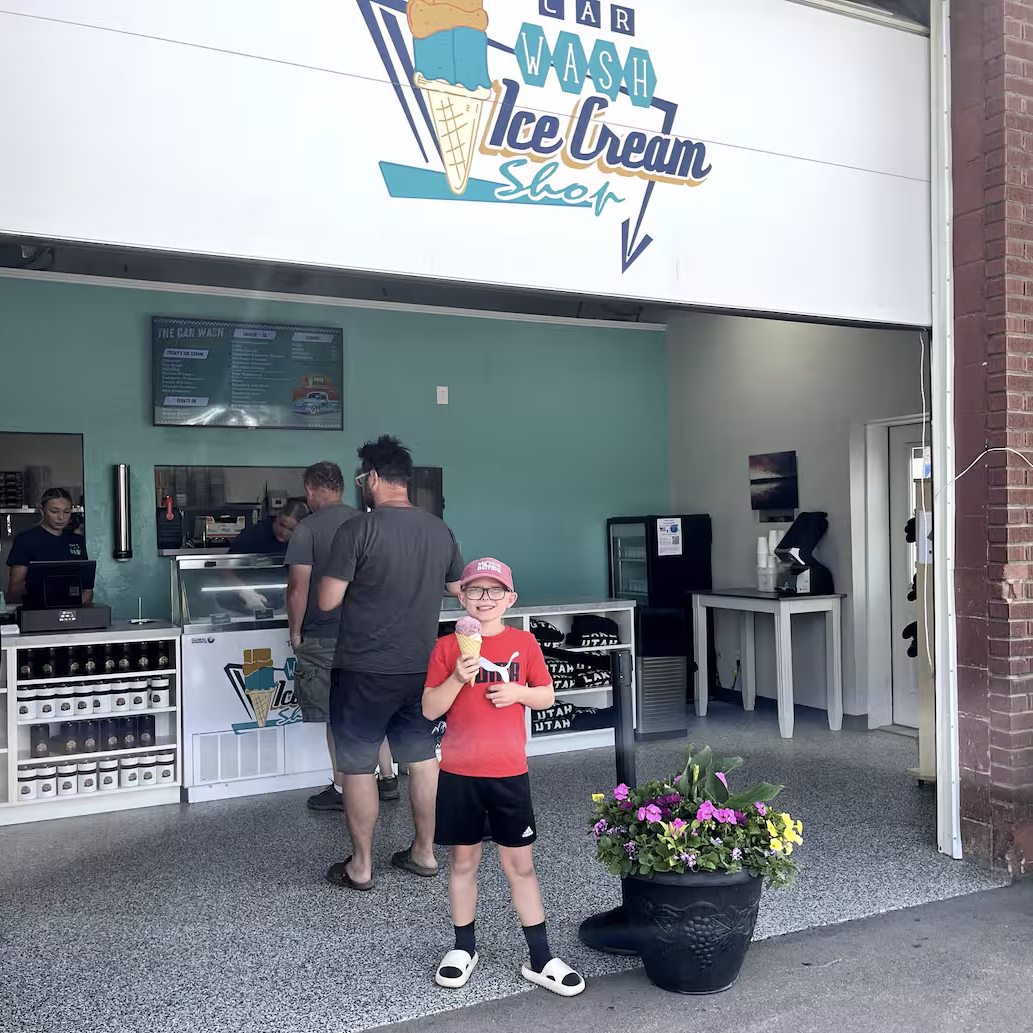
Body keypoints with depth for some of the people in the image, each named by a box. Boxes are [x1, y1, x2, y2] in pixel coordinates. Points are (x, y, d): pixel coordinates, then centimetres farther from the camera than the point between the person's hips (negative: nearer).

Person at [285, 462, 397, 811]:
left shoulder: (307, 530, -13)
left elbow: (298, 588, -17)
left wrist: (295, 632, -5)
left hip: (324, 638, -5)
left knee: (336, 716, 5)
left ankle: (342, 790, 14)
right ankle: (388, 779, 21)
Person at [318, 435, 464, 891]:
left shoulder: (359, 529, -16)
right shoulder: (440, 529, 1)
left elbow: (327, 600, -15)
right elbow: (457, 590, 13)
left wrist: (358, 581, 3)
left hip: (364, 670, -5)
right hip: (421, 666, 6)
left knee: (357, 766, 8)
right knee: (422, 758, 16)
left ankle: (360, 866, 17)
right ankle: (424, 852, 27)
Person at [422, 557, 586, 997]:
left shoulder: (524, 642, 1)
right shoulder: (448, 647, -2)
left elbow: (547, 696, 7)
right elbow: (430, 709, -4)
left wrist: (519, 692, -12)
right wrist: (458, 678, -20)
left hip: (509, 771, 0)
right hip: (458, 771, 0)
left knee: (520, 863, 7)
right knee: (462, 860, 12)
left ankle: (540, 958, 18)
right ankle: (464, 948, 30)